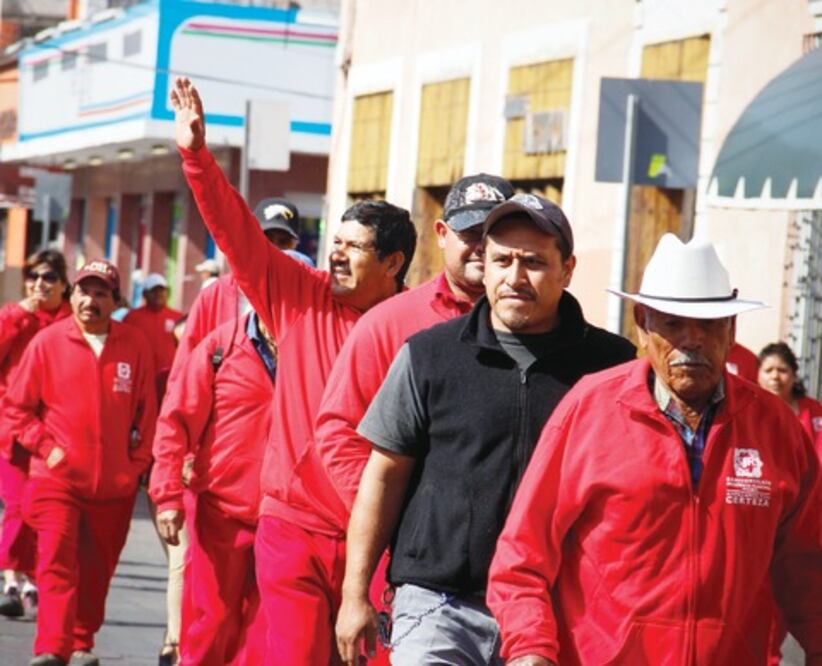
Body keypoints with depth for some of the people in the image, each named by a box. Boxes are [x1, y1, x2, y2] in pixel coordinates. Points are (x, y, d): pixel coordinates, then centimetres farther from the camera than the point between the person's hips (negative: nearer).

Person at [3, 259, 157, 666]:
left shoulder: (135, 345, 1)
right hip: (57, 478, -2)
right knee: (56, 561, -15)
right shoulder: (47, 343, -2)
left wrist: (138, 463, 4)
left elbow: (146, 411, 8)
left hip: (115, 483, 2)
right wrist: (45, 446, -6)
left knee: (96, 570, 11)